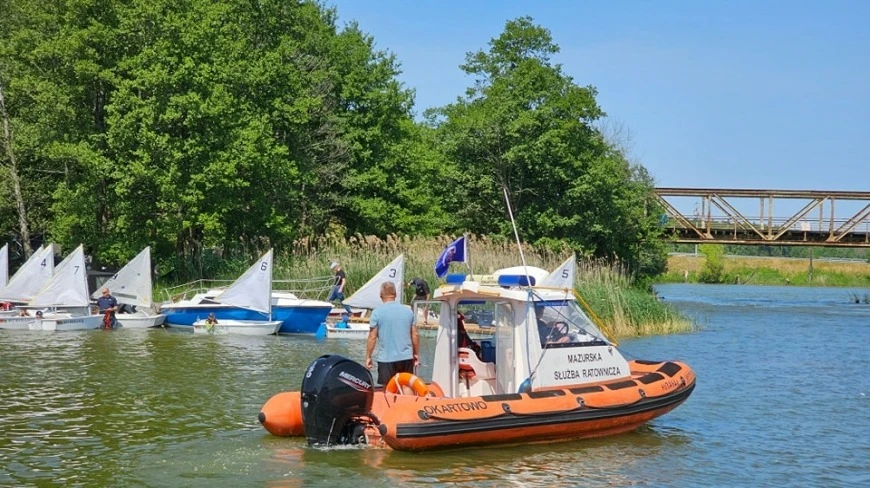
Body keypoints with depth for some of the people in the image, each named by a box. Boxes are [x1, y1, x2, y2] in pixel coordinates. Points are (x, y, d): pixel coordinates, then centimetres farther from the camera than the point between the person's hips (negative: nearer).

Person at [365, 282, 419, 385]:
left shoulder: (377, 311, -6)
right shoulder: (408, 310, 5)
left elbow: (372, 337, -7)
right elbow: (415, 335, 7)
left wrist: (368, 357, 1)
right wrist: (416, 354, 18)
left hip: (387, 359, -3)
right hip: (407, 358, 4)